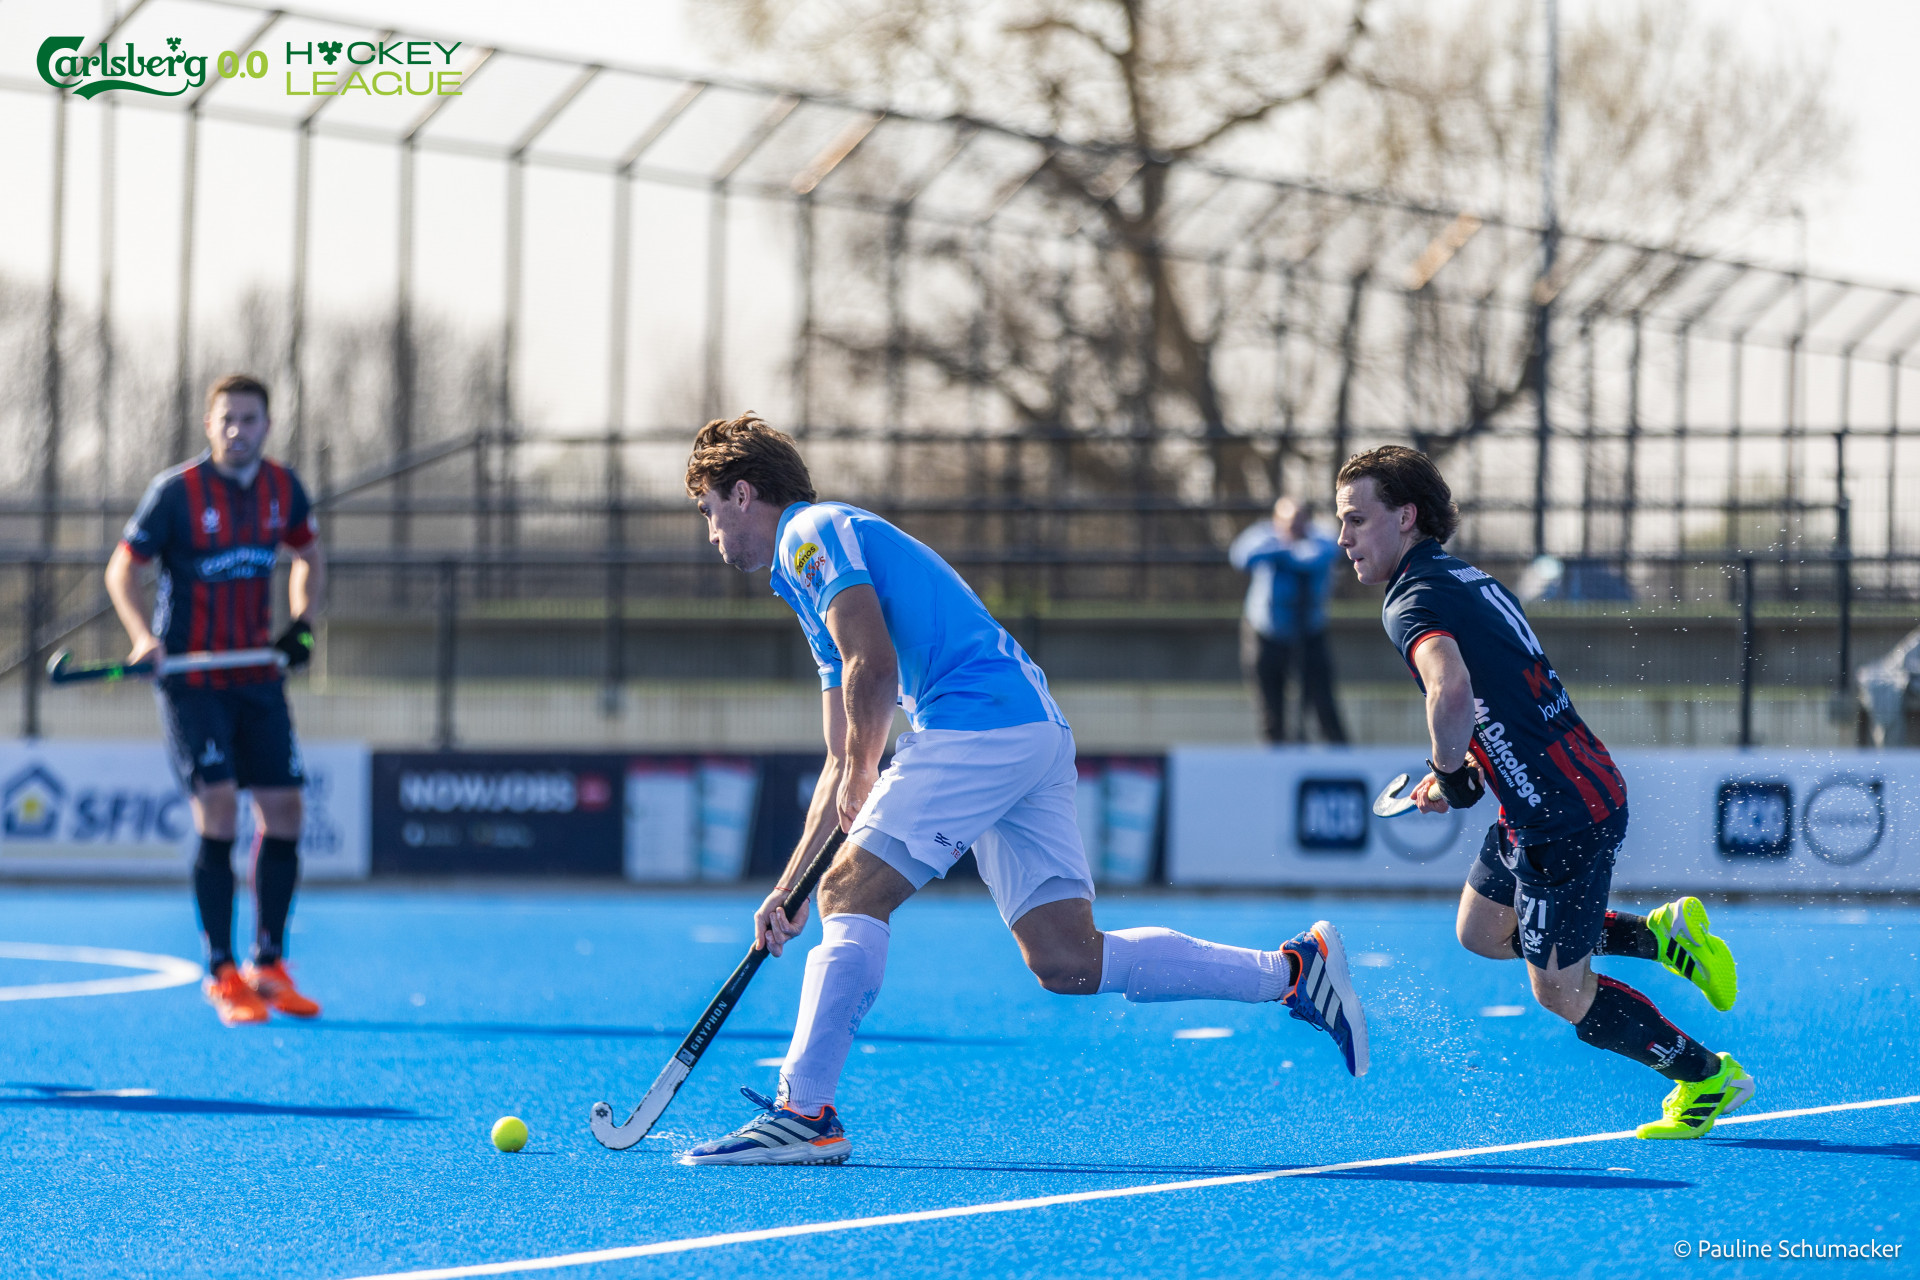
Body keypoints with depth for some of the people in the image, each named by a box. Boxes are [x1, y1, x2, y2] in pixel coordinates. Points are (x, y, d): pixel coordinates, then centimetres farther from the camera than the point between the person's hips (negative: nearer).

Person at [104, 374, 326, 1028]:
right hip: (189, 675, -5)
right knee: (218, 809, -14)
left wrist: (302, 623, 3)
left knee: (283, 812, 3)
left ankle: (268, 966, 17)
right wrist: (143, 636, -22)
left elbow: (307, 554, 20)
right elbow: (122, 567, -6)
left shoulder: (283, 489, 3)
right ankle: (221, 976, -7)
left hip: (257, 674, 5)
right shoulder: (175, 491, -11)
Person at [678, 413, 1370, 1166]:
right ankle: (1295, 972, 3)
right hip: (1036, 733, 9)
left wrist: (859, 777, 2)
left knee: (853, 895, -9)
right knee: (1068, 961, 2)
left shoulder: (813, 535, 1)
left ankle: (804, 1113, -14)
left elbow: (872, 667, -14)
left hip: (979, 725, -9)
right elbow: (844, 763, 33)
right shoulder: (814, 559, 31)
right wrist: (787, 887, 29)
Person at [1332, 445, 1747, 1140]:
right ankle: (1664, 932, 23)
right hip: (1581, 789, 10)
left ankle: (1709, 1077, 18)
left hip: (1564, 818, -10)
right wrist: (1468, 771, 14)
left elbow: (1453, 691, -39)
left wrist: (1450, 774, -20)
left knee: (1562, 995, 5)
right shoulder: (1471, 579, 13)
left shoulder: (1414, 602, -18)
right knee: (1481, 931, 25)